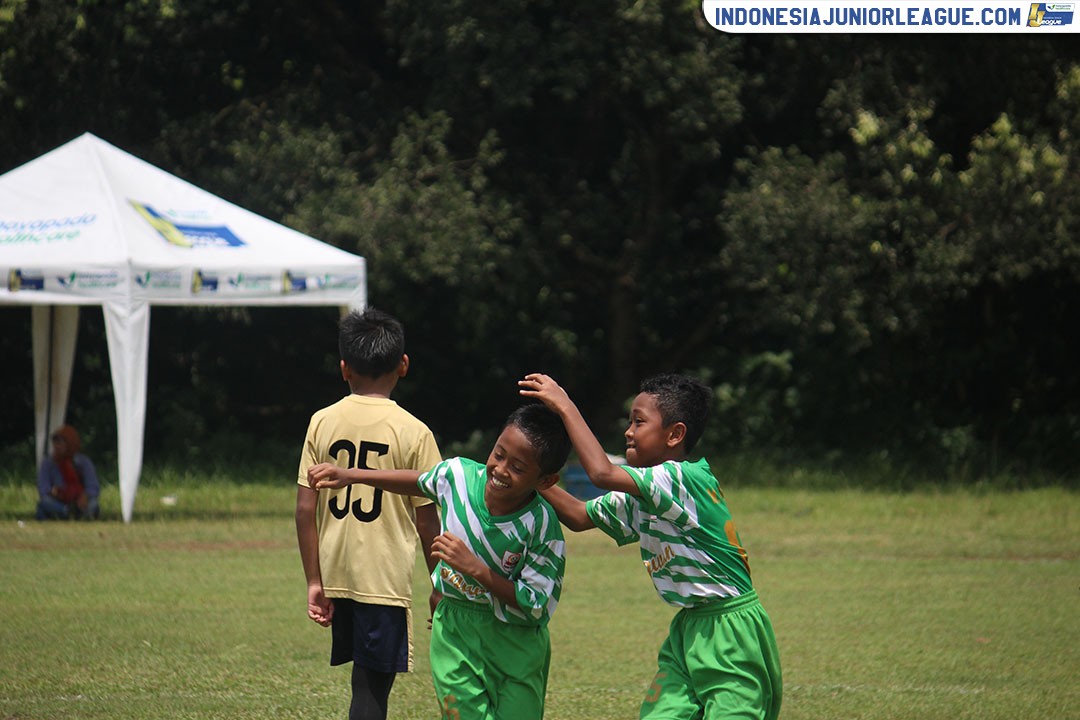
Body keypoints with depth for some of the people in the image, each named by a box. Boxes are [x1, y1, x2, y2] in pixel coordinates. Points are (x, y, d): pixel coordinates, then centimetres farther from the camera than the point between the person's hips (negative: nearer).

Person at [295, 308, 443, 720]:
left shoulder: (322, 423, 2)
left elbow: (305, 509, 1)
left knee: (367, 681, 17)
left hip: (336, 575, 4)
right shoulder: (413, 432, -7)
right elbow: (426, 521, -5)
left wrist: (314, 582, 7)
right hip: (385, 578, -4)